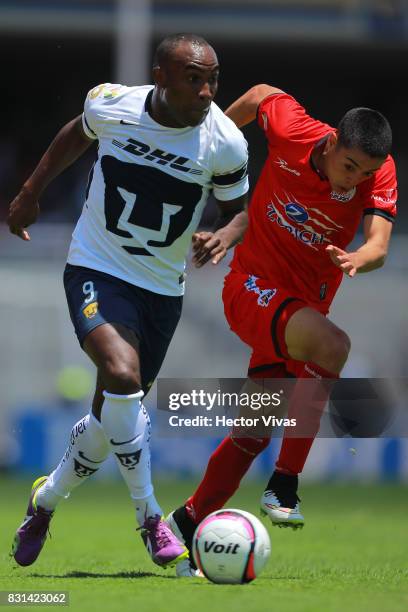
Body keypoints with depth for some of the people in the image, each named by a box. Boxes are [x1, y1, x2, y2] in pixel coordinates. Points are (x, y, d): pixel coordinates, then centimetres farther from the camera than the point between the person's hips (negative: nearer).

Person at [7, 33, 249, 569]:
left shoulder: (225, 143, -14)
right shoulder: (109, 105, -13)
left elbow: (237, 209, 2)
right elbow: (77, 135, 11)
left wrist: (224, 237, -21)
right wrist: (29, 195, 21)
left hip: (163, 288, 3)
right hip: (96, 269, -2)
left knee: (112, 418, 8)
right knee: (122, 373, -28)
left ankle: (45, 502, 36)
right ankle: (150, 519, -15)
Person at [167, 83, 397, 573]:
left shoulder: (379, 175, -16)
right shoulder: (290, 132, -21)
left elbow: (379, 244, -31)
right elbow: (261, 94, 1)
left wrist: (358, 259, -54)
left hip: (304, 306, 4)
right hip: (253, 286, -4)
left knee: (255, 433, 9)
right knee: (333, 345, -32)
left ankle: (187, 522, 29)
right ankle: (284, 487, -30)